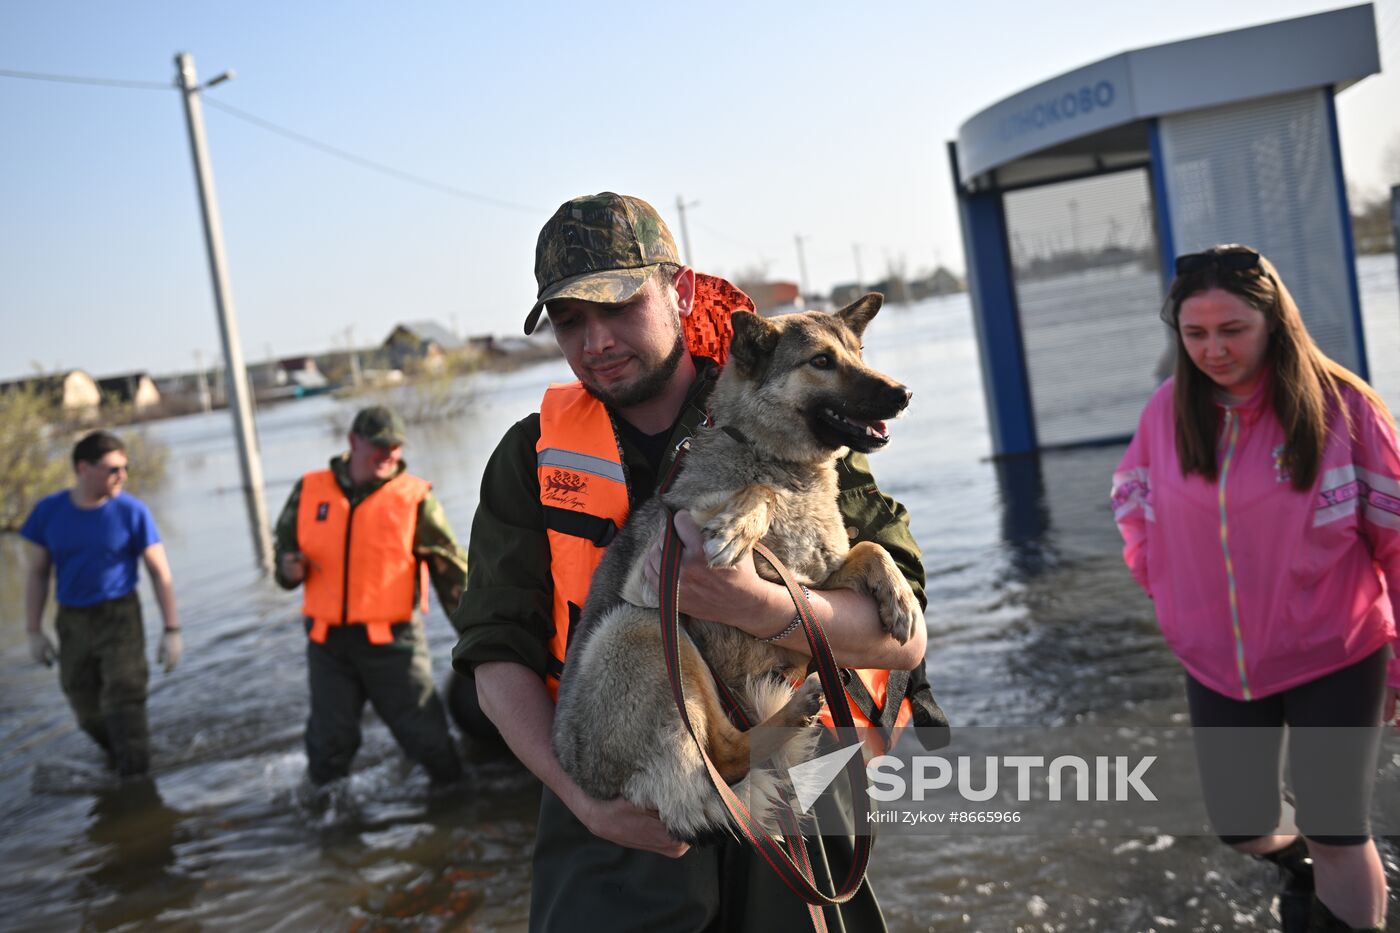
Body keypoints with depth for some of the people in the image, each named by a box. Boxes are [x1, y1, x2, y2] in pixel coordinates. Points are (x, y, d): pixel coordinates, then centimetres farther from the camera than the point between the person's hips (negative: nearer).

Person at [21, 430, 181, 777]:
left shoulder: (131, 511, -12)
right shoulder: (49, 511, -4)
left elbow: (160, 572, -8)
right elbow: (37, 573, 5)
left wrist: (172, 631, -10)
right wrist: (34, 631, 3)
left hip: (119, 618, -3)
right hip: (72, 622, 3)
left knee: (124, 704, -9)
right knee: (88, 711, 15)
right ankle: (117, 757, 40)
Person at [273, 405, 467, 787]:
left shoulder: (414, 497, -3)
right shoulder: (310, 490, 5)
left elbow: (451, 567, -1)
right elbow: (285, 546, 19)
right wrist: (288, 569, -6)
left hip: (392, 640, -2)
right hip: (327, 641, 2)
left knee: (425, 735, 1)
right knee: (329, 743, 12)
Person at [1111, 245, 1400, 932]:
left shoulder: (1344, 407, -15)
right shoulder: (1167, 410, -6)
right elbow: (1134, 506, 11)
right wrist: (1174, 595, 7)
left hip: (1333, 660, -3)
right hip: (1218, 662, 4)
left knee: (1335, 835, 1)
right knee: (1239, 828, 14)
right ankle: (1304, 872, 49)